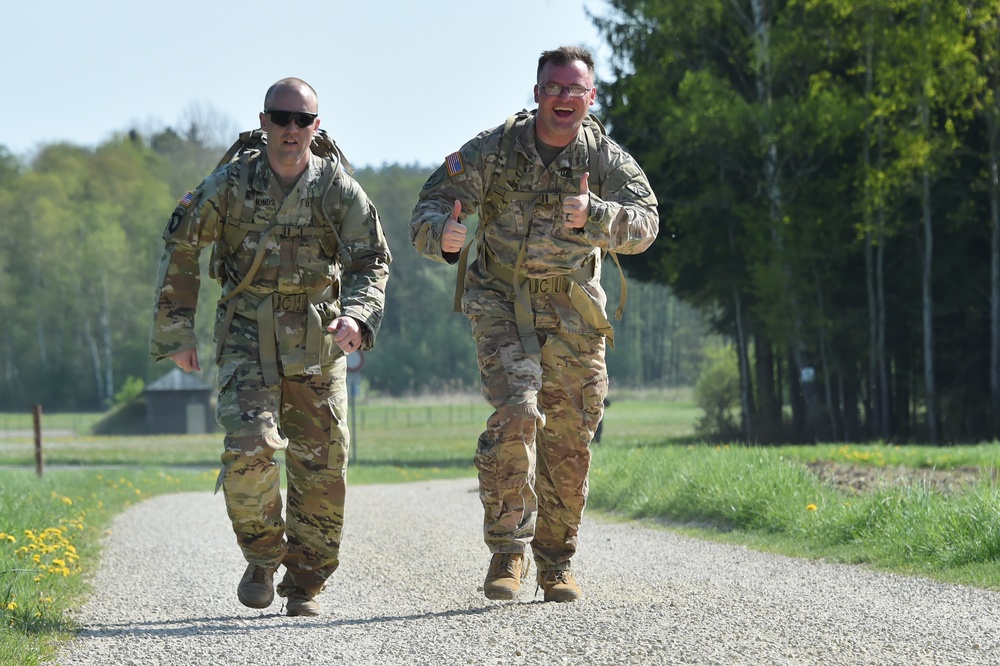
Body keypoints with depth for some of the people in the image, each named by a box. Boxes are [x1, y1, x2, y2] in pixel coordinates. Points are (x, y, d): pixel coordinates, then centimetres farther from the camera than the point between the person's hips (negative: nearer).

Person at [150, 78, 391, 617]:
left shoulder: (338, 188, -4)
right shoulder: (230, 183, -5)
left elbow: (371, 262, -4)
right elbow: (181, 249, 5)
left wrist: (357, 315, -25)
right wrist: (176, 330, 4)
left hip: (318, 342, 1)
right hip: (247, 335, -1)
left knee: (323, 464, 1)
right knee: (250, 447, -20)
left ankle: (306, 583, 17)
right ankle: (261, 557, 5)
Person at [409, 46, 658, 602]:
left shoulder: (607, 159, -7)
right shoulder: (495, 150, -9)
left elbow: (644, 223, -21)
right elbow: (432, 205, -8)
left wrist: (593, 217, -41)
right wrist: (442, 233, -32)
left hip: (574, 316, 2)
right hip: (503, 304, -2)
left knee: (569, 443, 6)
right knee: (515, 415, -22)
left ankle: (556, 565, 22)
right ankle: (508, 553, -15)